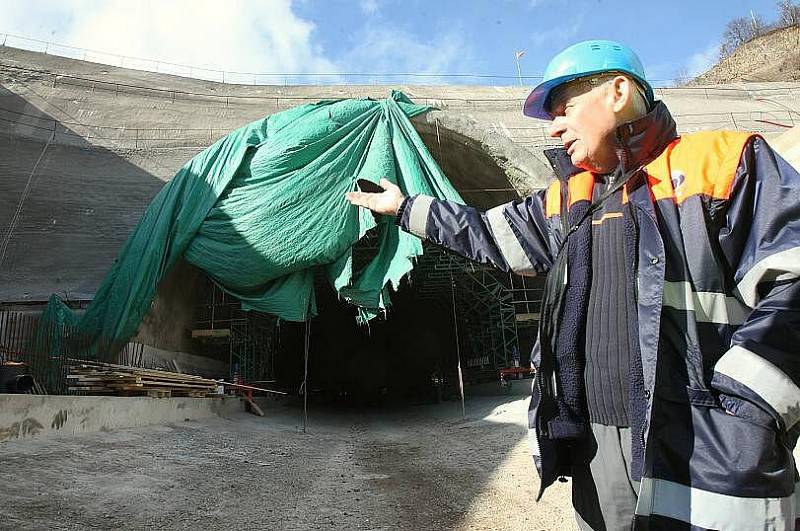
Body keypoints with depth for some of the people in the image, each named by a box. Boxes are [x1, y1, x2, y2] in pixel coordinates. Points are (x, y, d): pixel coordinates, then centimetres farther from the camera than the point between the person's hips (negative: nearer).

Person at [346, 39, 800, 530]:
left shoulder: (725, 163, -5)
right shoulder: (565, 199, 15)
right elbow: (489, 234, 23)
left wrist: (745, 406, -20)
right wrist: (405, 207, 25)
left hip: (706, 450, -5)